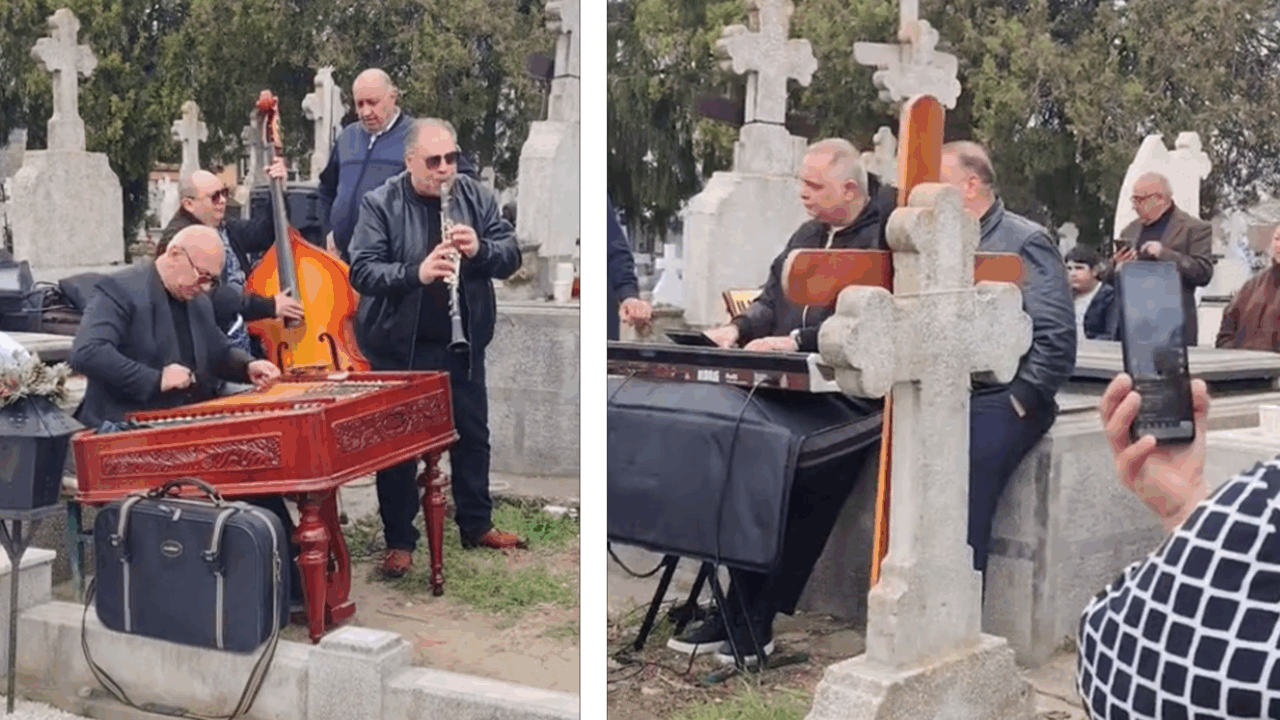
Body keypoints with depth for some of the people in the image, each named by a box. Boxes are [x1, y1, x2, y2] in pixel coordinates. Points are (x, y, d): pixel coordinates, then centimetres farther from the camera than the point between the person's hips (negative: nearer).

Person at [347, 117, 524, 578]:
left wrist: (480, 250, -23)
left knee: (472, 435, 16)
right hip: (400, 347, -3)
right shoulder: (380, 204, -11)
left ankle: (476, 525, 33)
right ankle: (400, 540, 18)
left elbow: (511, 256, -2)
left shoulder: (475, 196, -1)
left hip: (463, 343, 4)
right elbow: (362, 271, -18)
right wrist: (416, 272, -34)